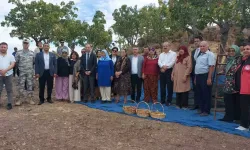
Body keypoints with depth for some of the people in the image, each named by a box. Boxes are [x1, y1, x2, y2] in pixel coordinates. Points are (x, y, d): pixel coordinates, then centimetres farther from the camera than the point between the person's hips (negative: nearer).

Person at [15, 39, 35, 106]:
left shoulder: (32, 53, 6)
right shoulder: (19, 53, -1)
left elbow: (34, 62, 12)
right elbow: (16, 62, 3)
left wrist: (32, 68, 6)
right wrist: (19, 67, 2)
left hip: (30, 72, 2)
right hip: (22, 72, -2)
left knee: (30, 85, 6)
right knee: (21, 86, 1)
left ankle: (30, 99, 14)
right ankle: (20, 99, 10)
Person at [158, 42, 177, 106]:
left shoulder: (173, 53, 2)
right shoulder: (161, 54, 18)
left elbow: (173, 62, -11)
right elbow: (159, 62, 3)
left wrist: (166, 67, -15)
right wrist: (163, 66, -17)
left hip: (169, 71, -5)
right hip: (162, 71, 5)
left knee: (169, 86, -1)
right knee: (162, 86, 8)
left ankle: (169, 101, 7)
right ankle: (162, 100, 18)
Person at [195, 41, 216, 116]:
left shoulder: (210, 54, -8)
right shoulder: (199, 55, 17)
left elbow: (211, 67, -17)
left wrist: (209, 78, -22)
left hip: (205, 76, -8)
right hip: (198, 76, 8)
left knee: (206, 94, 0)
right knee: (199, 94, 13)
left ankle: (206, 111, 9)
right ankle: (201, 109, 25)